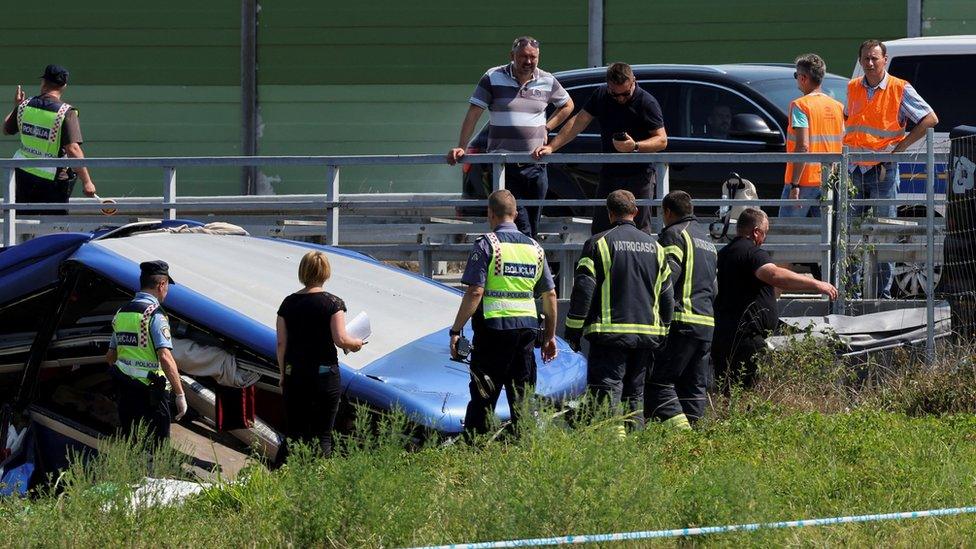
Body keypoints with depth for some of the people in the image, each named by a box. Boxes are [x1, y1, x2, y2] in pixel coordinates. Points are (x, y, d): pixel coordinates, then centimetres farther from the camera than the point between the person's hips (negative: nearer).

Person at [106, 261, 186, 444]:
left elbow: (110, 357, 18)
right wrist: (180, 395, -18)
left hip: (125, 391, 7)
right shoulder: (155, 315, -13)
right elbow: (165, 358, -21)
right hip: (150, 393, -7)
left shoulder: (121, 313, 12)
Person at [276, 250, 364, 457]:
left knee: (295, 433, 8)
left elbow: (281, 343, 5)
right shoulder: (332, 303, -7)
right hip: (325, 374, -3)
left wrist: (283, 374, 15)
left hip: (294, 373, 3)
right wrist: (356, 343, 8)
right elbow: (340, 339, -13)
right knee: (322, 435, 2)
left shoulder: (289, 303, 4)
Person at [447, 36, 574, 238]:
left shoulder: (547, 81, 9)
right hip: (503, 165, -3)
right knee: (521, 228, -15)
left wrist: (547, 127, 13)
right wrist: (461, 148, -7)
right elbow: (473, 115, 1)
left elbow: (567, 106, 27)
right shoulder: (493, 78, 0)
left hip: (536, 166, 3)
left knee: (533, 226, 5)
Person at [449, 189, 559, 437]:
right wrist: (550, 335, 22)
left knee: (482, 397, -2)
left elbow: (475, 292, -13)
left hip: (494, 326, -5)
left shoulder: (487, 244, -6)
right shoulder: (534, 247, 11)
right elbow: (550, 294, 14)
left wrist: (456, 330, -8)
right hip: (527, 328, 5)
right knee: (523, 397, 9)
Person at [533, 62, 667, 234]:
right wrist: (551, 147, 0)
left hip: (639, 176, -5)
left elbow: (662, 140, -12)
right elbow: (578, 122, 8)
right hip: (609, 174, 5)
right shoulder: (601, 96, 5)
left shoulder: (646, 102, -11)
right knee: (598, 232, 4)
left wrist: (635, 146, -29)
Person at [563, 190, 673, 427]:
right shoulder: (654, 247, 13)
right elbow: (667, 295, 16)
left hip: (610, 333, -5)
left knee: (607, 390, -9)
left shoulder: (599, 243, -4)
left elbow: (583, 290, -8)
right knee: (635, 394, 13)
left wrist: (573, 331, -3)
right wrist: (662, 333, 23)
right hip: (647, 333, 5)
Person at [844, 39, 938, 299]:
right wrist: (844, 146, 12)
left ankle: (884, 292, 2)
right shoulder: (853, 88, 10)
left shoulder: (900, 90, -4)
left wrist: (900, 147, -9)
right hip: (853, 170, 4)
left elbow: (930, 119, -4)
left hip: (883, 168, -4)